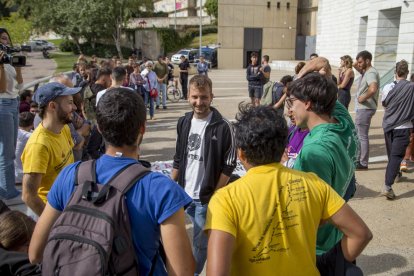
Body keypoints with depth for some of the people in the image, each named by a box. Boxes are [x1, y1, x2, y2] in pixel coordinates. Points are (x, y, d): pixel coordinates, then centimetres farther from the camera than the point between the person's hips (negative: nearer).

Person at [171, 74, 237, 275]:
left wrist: (214, 196, -12)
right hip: (185, 194, 5)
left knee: (200, 242, 8)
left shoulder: (222, 126, -14)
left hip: (207, 197, -5)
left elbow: (228, 166, -11)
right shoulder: (183, 122, 2)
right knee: (202, 238, 21)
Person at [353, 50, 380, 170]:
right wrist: (356, 64, 9)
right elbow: (355, 66, 30)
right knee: (358, 135, 18)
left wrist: (363, 98, -22)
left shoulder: (371, 73, -17)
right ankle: (358, 159, 29)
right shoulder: (366, 71, 12)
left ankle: (363, 163, 5)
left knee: (363, 136, -3)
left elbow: (373, 89, -36)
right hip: (362, 108, 10)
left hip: (365, 109, -10)